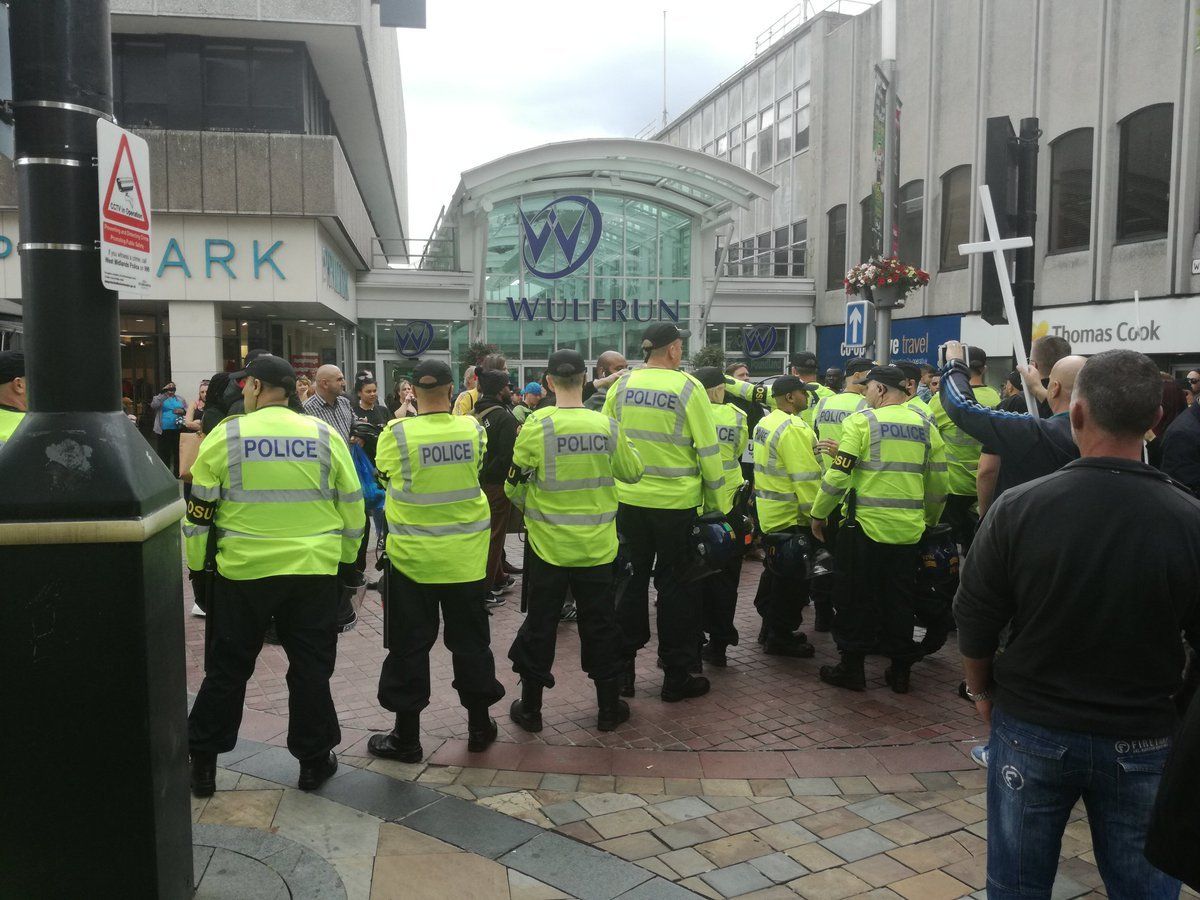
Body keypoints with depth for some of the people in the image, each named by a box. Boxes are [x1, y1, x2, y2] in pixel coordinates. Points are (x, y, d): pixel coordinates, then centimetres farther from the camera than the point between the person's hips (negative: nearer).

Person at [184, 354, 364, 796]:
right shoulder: (324, 436, -1)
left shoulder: (224, 436, -5)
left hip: (242, 572, 0)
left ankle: (202, 762, 24)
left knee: (226, 669, 14)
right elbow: (352, 506, 3)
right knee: (310, 668, 12)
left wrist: (196, 568, 12)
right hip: (313, 572, 1)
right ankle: (314, 760, 20)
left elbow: (198, 511, 0)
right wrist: (346, 560, 16)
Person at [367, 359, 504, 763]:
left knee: (410, 645, 10)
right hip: (466, 556, 2)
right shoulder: (473, 428, -6)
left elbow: (383, 471, 4)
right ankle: (479, 725, 28)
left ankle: (407, 735, 19)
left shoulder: (396, 434, -14)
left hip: (413, 556, -2)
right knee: (470, 640, 16)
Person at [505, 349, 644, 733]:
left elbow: (514, 487, -7)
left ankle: (530, 708, 24)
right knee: (599, 622, 14)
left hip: (548, 543, -1)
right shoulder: (607, 426, -8)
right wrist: (626, 446, 24)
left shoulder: (537, 425, -14)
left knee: (540, 623, 12)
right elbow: (633, 473, 6)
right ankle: (609, 707, 25)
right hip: (596, 545, 2)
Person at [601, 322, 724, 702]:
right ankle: (676, 676, 16)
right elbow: (708, 449, -9)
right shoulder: (687, 387, -10)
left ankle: (623, 668, 21)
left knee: (632, 580, 14)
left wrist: (611, 486, 17)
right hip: (676, 502, -3)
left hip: (628, 500, 4)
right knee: (673, 585, 7)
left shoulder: (622, 384, 1)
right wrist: (715, 502, 1)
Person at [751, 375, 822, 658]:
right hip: (790, 517, -10)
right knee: (792, 580, 1)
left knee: (776, 575, 20)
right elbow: (806, 478, -23)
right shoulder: (793, 429, -20)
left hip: (769, 511, 10)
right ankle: (781, 637, 9)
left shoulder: (766, 422, 11)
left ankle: (770, 630, 30)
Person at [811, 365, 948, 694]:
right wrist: (930, 519, 26)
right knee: (900, 601, 15)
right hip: (909, 530, 5)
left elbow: (838, 474, -12)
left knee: (855, 598, 9)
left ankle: (852, 667, 15)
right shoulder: (926, 426, 7)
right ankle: (900, 670, 22)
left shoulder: (862, 421, -8)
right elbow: (939, 483, 11)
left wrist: (818, 514, -1)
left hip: (865, 525, -4)